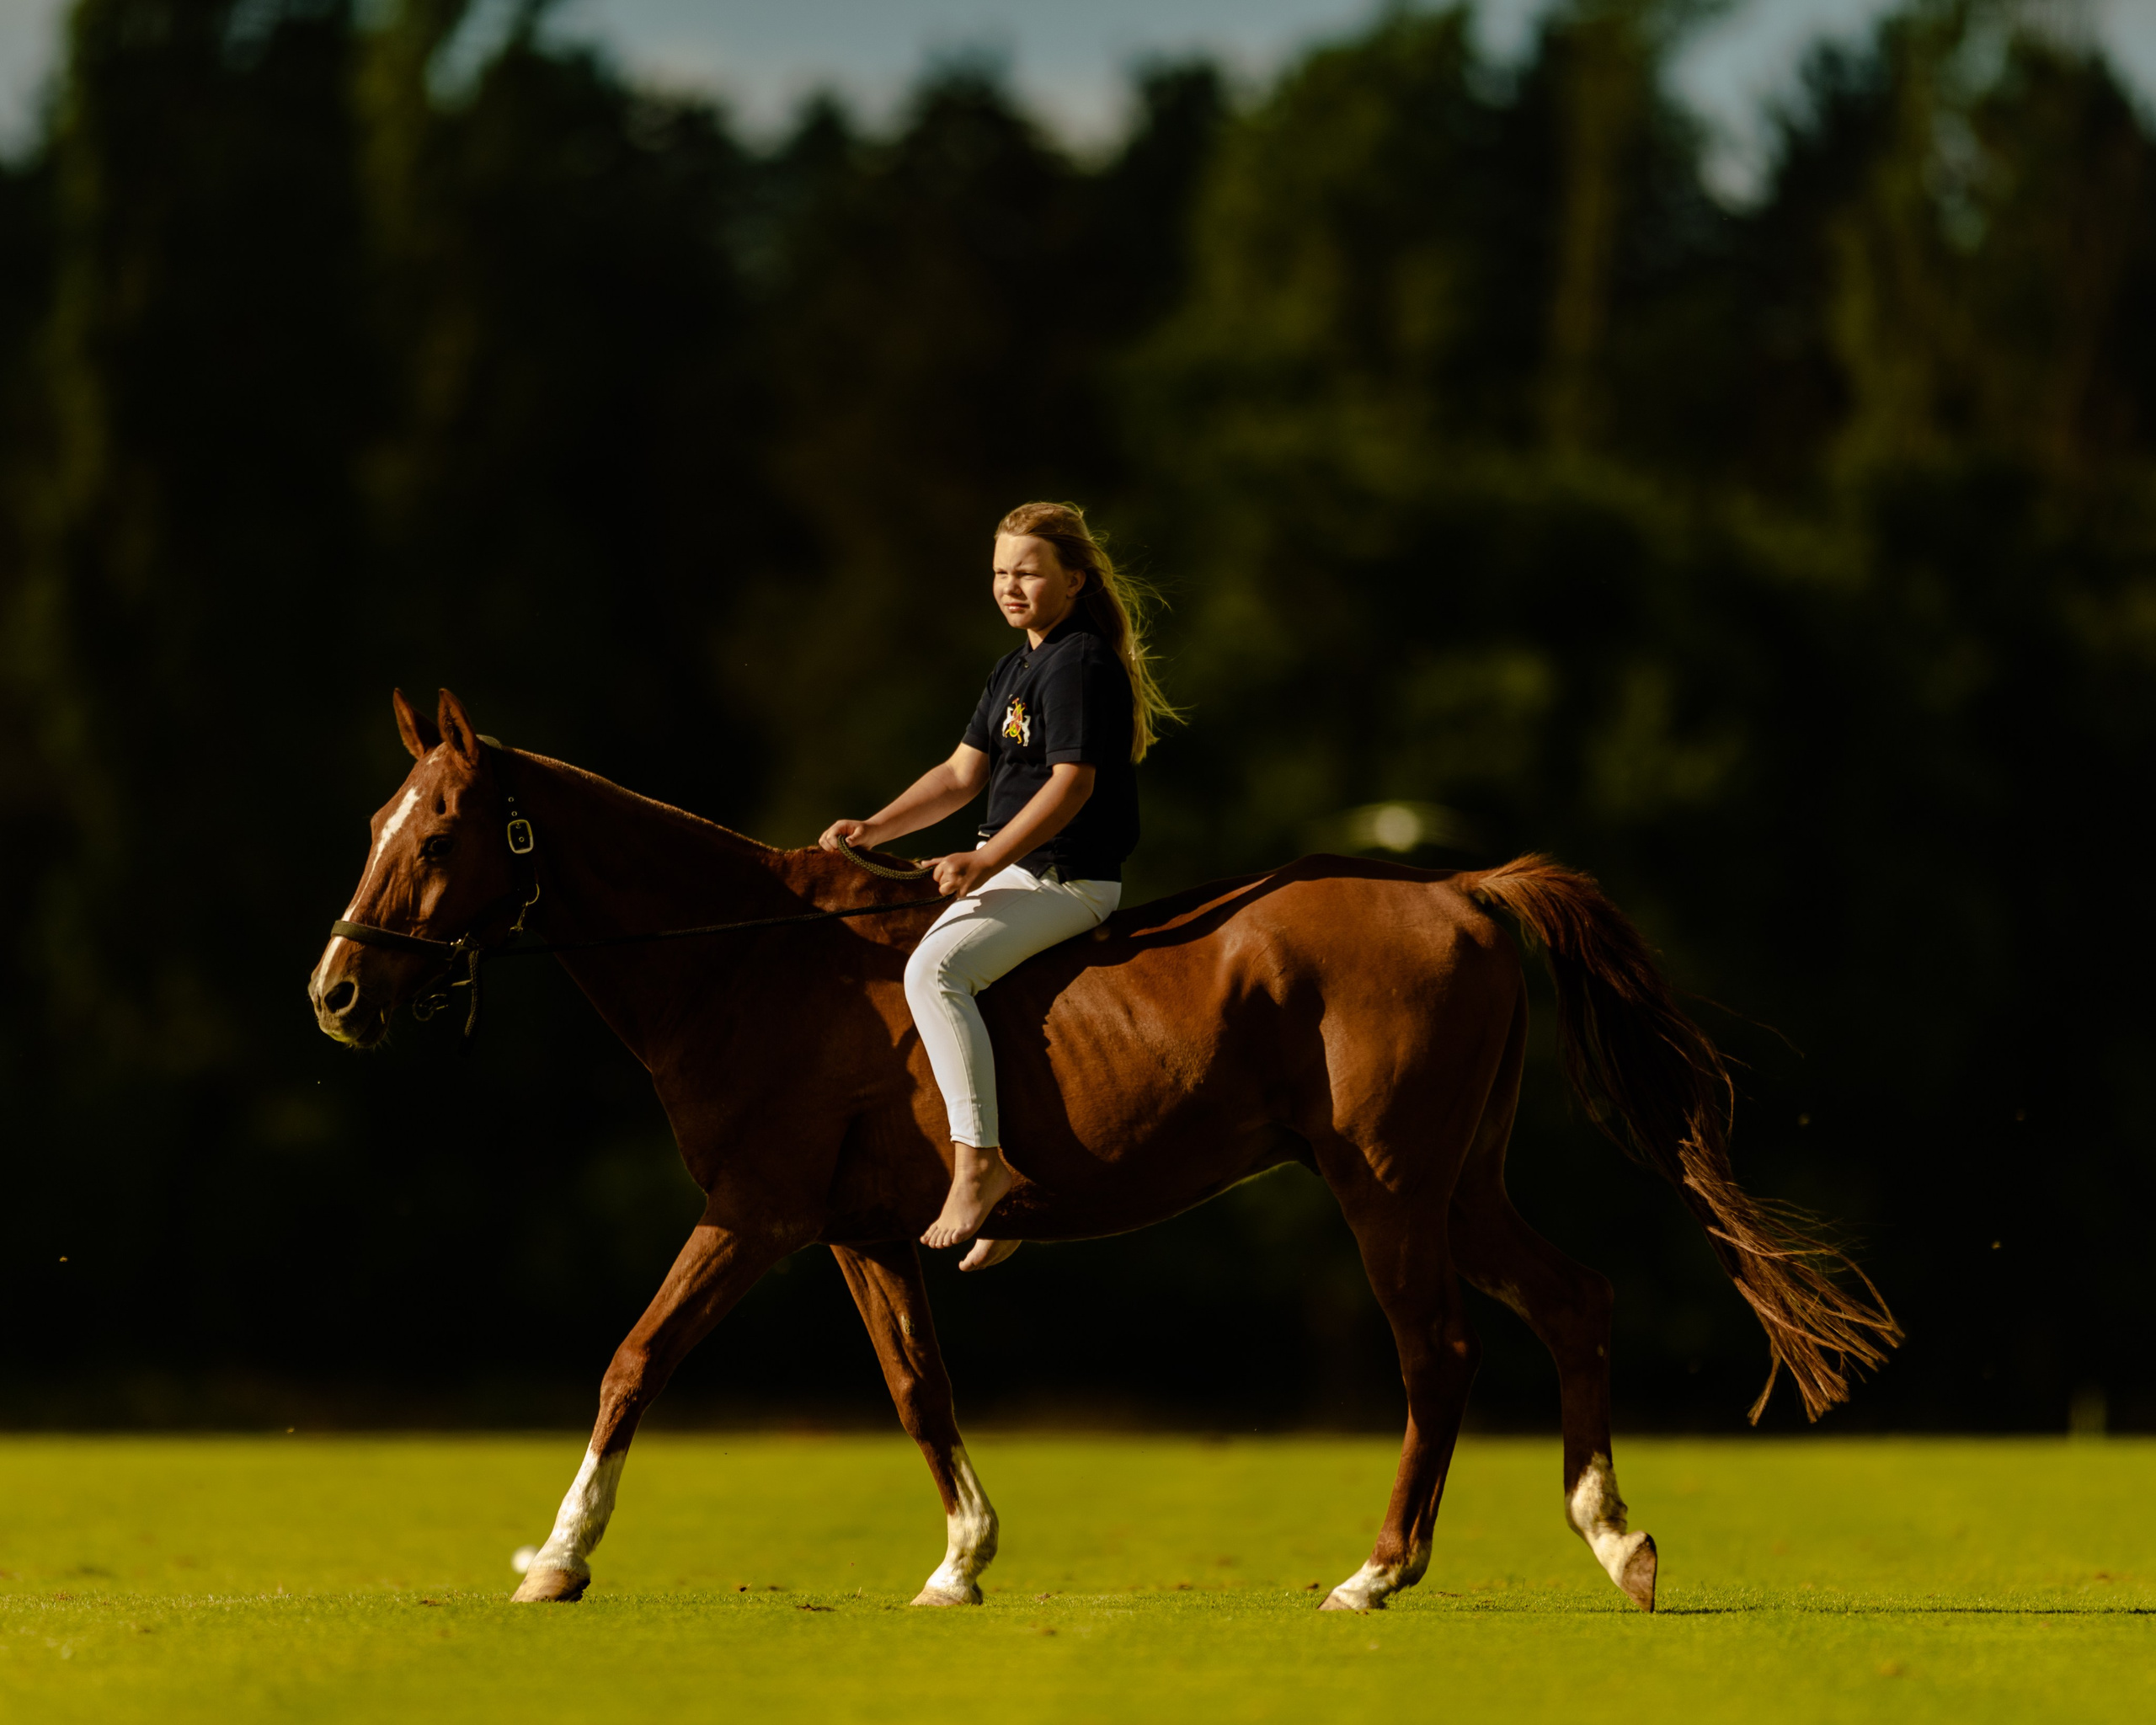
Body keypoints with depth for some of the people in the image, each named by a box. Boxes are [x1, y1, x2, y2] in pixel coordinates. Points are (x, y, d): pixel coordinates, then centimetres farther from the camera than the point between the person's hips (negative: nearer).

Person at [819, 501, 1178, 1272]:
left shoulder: (1080, 663, -14)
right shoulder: (1016, 668, 17)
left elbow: (1073, 783, -22)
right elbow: (963, 774, 19)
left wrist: (986, 862, -29)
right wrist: (874, 829, 6)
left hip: (1069, 880, -11)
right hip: (1015, 871, 11)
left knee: (936, 968, -29)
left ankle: (979, 1158, -32)